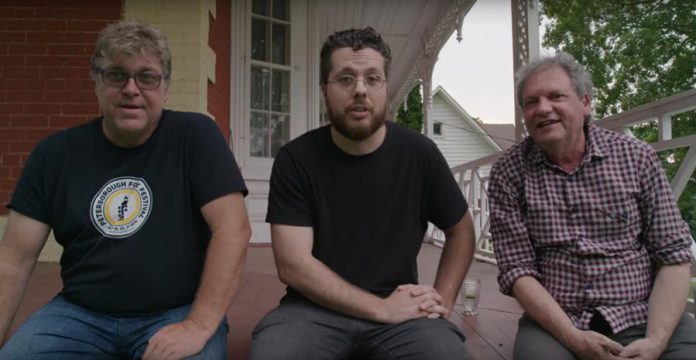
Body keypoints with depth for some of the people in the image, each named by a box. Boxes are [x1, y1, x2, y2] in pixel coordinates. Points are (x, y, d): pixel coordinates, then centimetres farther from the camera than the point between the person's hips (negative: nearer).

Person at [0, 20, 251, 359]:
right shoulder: (55, 153, 3)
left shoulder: (195, 135, -6)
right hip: (80, 314, 3)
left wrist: (200, 325, -22)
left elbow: (233, 228, -15)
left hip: (179, 312, -2)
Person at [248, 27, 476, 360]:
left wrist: (441, 301, -2)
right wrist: (382, 308, -17)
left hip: (401, 308, 1)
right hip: (314, 309, 0)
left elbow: (461, 230, 12)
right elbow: (293, 264, -13)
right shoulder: (295, 159, -7)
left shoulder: (420, 153, -2)